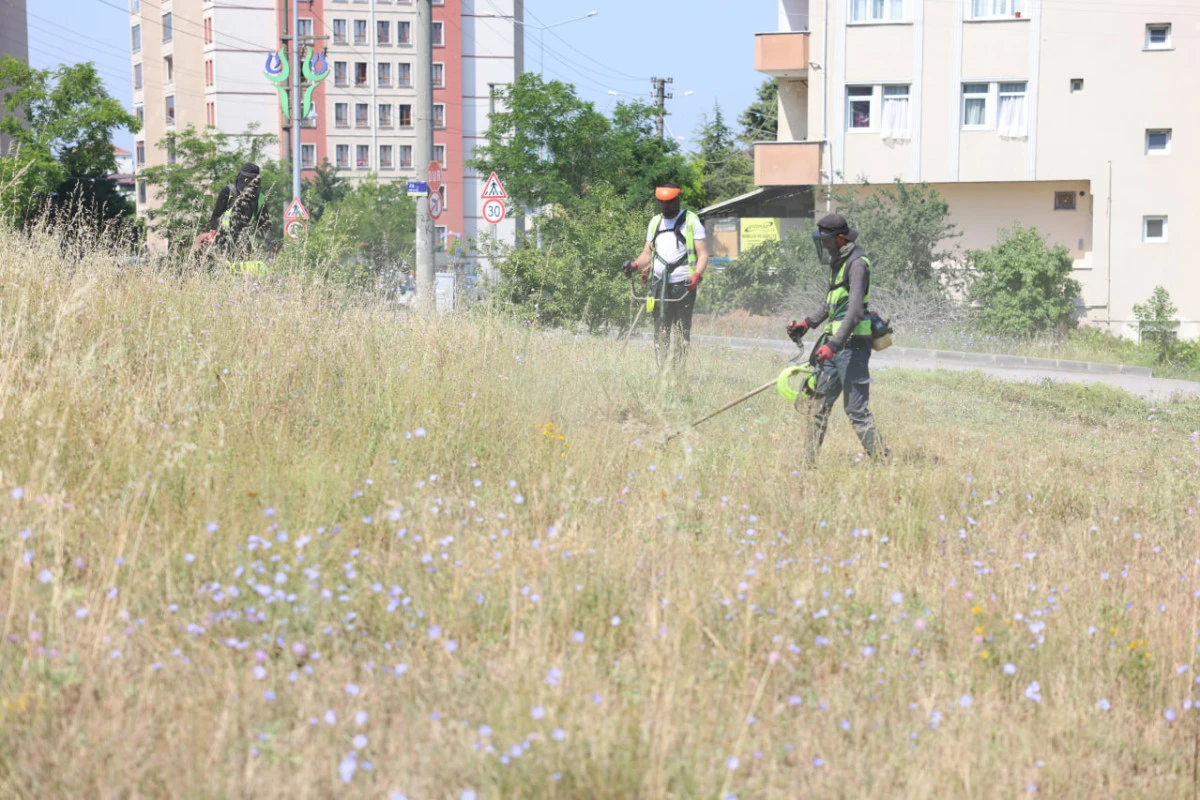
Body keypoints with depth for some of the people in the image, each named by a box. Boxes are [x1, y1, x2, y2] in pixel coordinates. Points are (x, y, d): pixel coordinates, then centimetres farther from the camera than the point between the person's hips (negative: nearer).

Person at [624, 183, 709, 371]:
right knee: (660, 329, -4)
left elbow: (703, 254, 0)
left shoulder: (691, 221, 4)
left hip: (683, 284, -3)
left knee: (682, 330, -3)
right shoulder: (655, 222, 18)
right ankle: (660, 368, -5)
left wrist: (696, 275, -18)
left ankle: (679, 368, 0)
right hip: (659, 283, 3)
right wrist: (635, 264, 1)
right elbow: (648, 253, 23)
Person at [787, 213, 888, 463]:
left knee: (856, 409, -10)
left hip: (852, 345, -10)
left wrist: (833, 345, -31)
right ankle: (809, 460, 18)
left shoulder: (857, 264, -15)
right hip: (836, 345, 10)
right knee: (819, 401, 12)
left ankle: (882, 460, -7)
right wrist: (807, 323, 24)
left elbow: (855, 310, -25)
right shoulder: (838, 262, 16)